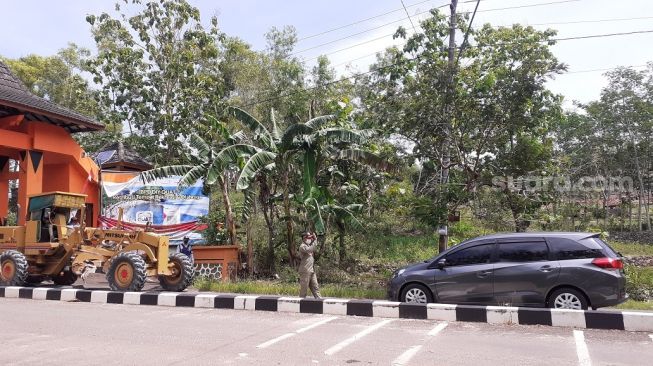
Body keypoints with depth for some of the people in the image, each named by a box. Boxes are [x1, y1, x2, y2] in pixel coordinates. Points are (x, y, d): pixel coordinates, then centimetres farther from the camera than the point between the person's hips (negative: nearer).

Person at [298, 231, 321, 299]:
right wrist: (315, 240, -21)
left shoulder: (308, 245, 17)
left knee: (315, 287, 6)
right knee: (304, 288, -1)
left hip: (311, 271, 9)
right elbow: (311, 249, -27)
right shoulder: (302, 246, -12)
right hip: (305, 271, -9)